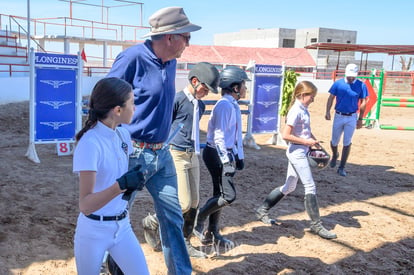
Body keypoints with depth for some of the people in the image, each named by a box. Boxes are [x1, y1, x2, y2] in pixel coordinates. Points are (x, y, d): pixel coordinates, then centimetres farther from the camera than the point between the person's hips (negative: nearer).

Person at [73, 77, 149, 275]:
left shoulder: (123, 135, -1)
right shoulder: (90, 143, -23)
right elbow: (85, 205, -28)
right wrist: (120, 185, -38)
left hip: (123, 227, 6)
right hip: (93, 231, -6)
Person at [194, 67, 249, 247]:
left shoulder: (234, 105, 13)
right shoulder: (224, 105, -17)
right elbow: (219, 136, -22)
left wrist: (239, 155, 20)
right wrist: (226, 160, -23)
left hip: (227, 154, 10)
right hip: (217, 153, -10)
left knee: (220, 195, 14)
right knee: (228, 196, -11)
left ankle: (212, 233, 24)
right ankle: (198, 220, 6)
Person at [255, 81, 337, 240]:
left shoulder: (304, 110, 9)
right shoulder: (296, 111, -18)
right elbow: (285, 135, -21)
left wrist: (314, 141, 6)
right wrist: (306, 142, -17)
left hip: (301, 152, 10)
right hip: (297, 153, -10)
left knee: (289, 187, 16)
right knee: (310, 187, -4)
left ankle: (262, 210, 26)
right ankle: (316, 225, 7)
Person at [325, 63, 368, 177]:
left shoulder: (361, 86, -5)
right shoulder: (338, 83, -4)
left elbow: (363, 102, 1)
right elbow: (331, 98, -1)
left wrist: (360, 119, 0)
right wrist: (328, 111, -15)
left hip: (352, 118, -1)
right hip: (338, 116, 1)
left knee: (347, 143, 0)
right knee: (334, 142, 9)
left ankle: (341, 168, 10)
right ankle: (335, 155, 42)